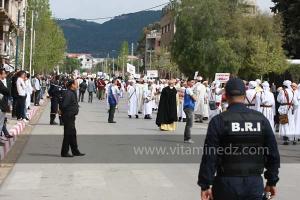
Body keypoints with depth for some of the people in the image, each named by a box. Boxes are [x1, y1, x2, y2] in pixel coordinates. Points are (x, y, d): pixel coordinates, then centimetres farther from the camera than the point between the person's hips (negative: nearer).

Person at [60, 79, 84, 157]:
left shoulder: (73, 93, 15)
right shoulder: (68, 94, -18)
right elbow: (64, 105, -23)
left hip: (71, 117, 11)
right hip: (68, 117, -11)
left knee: (73, 134, 15)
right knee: (68, 134, -4)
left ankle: (75, 151, 23)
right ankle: (64, 152, 3)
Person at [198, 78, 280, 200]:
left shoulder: (219, 121, -8)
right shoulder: (261, 119, 2)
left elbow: (210, 156, -10)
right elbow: (273, 154, 5)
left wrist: (205, 185, -3)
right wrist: (272, 182, 15)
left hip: (227, 183, -2)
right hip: (254, 184, 2)